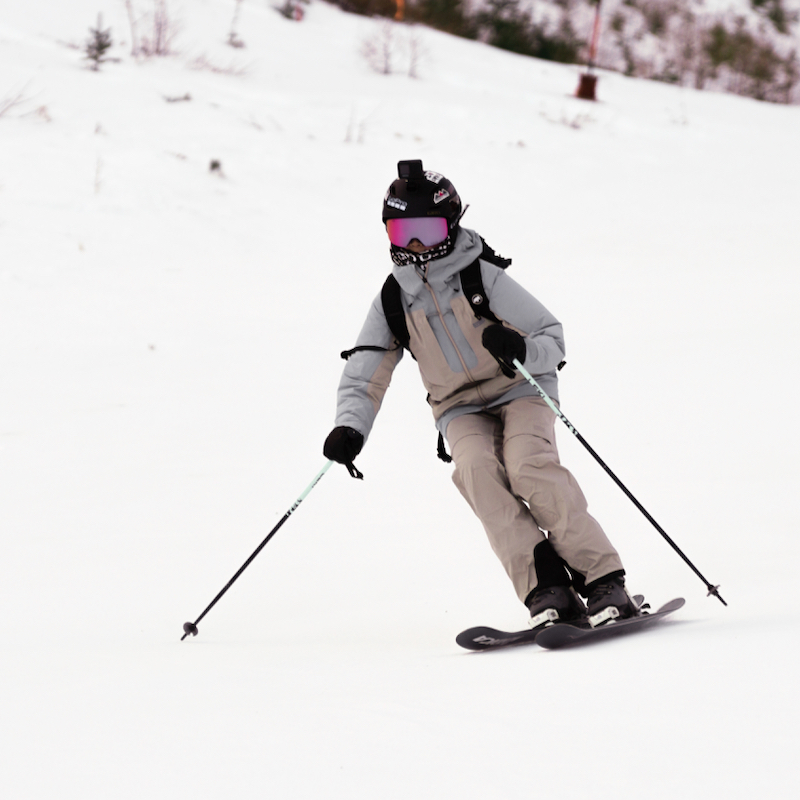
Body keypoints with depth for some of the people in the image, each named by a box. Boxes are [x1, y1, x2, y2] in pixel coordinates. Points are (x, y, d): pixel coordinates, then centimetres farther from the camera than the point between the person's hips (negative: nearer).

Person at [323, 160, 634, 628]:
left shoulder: (483, 278, -10)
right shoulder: (393, 302, 1)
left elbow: (553, 339, -9)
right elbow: (364, 377, 2)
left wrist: (521, 350, -32)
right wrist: (350, 427, -18)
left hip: (520, 389, -3)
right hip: (461, 409, 3)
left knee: (529, 467, -31)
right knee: (478, 471, -29)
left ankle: (604, 582, -27)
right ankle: (546, 589, -34)